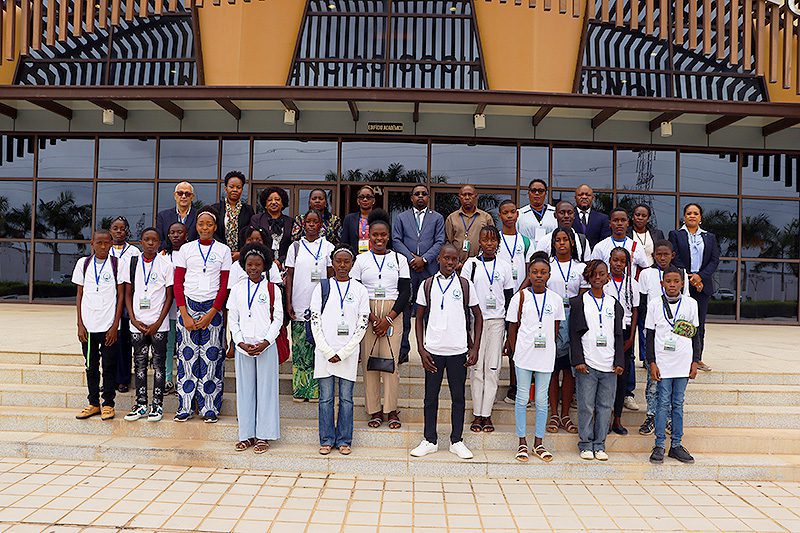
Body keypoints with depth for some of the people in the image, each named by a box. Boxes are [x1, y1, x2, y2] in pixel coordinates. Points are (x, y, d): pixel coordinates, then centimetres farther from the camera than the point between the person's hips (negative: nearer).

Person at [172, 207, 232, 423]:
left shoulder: (223, 250, 5)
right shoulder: (186, 249, 7)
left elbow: (225, 285, 1)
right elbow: (177, 283, 4)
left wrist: (211, 314, -8)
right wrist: (185, 314, -6)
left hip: (213, 308, -1)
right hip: (188, 306, 1)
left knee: (211, 356, -1)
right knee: (187, 356, 1)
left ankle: (209, 408, 7)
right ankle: (185, 406, 10)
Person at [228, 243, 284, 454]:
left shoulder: (272, 289, 1)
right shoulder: (237, 289, 7)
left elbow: (278, 319, -2)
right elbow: (232, 319, 5)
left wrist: (265, 343, -12)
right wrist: (241, 342, -6)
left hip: (266, 346, -2)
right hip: (243, 346, 2)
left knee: (266, 388, 2)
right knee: (245, 388, 7)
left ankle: (263, 435, 11)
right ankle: (246, 434, 17)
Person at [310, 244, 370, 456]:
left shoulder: (360, 290, 4)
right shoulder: (322, 288, 4)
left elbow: (362, 325, 0)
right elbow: (315, 322, 0)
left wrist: (343, 353, -7)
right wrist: (328, 351, -8)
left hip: (349, 353, 0)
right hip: (324, 351, 0)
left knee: (346, 398, 6)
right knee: (325, 397, 6)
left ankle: (344, 440, 18)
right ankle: (327, 440, 18)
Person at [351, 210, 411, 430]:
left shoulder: (399, 259, 8)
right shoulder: (361, 259, 7)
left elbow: (405, 292, 3)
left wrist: (388, 318, -7)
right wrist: (372, 317, -8)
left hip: (393, 314, 0)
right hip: (366, 314, 0)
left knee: (391, 361, -5)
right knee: (369, 361, -1)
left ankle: (391, 410, 7)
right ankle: (374, 411, 9)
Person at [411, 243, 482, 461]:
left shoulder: (465, 285, 3)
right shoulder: (427, 285, 3)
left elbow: (478, 316, 8)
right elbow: (420, 318, 6)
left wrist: (475, 348, 1)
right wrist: (421, 349, -2)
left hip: (458, 351, 0)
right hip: (433, 351, 0)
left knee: (458, 397, 9)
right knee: (430, 396, 8)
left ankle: (456, 441, 21)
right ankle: (430, 441, 21)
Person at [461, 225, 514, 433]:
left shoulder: (504, 267, 7)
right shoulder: (471, 264, 3)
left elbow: (509, 297, 10)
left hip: (497, 321, 1)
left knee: (493, 368, 1)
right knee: (477, 366, 1)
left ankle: (487, 414, 8)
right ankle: (477, 414, 9)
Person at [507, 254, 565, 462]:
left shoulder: (555, 299, 2)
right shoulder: (521, 296, -3)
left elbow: (555, 329, 12)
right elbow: (512, 328, 2)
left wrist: (547, 346, 7)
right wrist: (517, 351, 0)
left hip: (546, 357, 2)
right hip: (524, 356, -2)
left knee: (542, 400, 9)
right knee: (522, 398, 5)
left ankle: (539, 442, 21)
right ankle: (522, 442, 17)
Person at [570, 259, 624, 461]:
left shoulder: (614, 304, 12)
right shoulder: (579, 302, 2)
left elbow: (618, 335, 12)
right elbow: (574, 334, -2)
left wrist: (619, 362, 3)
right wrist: (578, 361, -9)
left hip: (609, 365, 3)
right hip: (587, 364, -3)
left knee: (605, 406, 6)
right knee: (586, 406, 1)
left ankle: (599, 445, 18)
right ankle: (585, 445, 13)